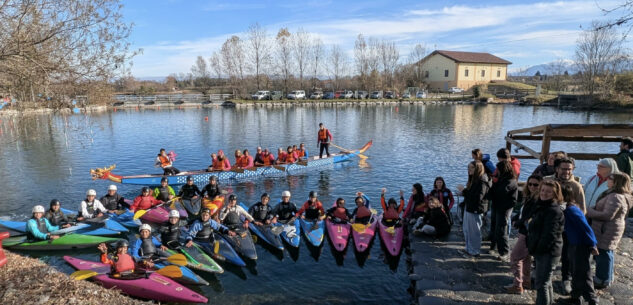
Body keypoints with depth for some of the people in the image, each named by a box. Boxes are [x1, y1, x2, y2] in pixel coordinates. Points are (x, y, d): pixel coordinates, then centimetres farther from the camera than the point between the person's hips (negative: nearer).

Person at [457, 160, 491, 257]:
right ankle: (469, 249, 32)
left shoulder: (482, 181, -19)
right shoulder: (473, 179, 10)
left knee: (474, 231, 3)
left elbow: (478, 197, -26)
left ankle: (475, 251, 17)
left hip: (475, 210, -9)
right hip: (468, 208, 9)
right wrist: (463, 191, -3)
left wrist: (464, 190, -21)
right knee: (467, 230, 18)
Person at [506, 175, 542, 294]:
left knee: (515, 256, -4)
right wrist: (515, 220, -2)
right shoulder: (528, 198, 9)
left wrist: (517, 223, -8)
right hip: (524, 232, 9)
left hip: (528, 234, -9)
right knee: (525, 257, 19)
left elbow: (529, 219, -23)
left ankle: (517, 285, 3)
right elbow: (521, 213, 16)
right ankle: (527, 281, 33)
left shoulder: (538, 201, -20)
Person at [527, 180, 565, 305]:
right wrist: (532, 247, 11)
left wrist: (535, 249, -14)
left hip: (548, 253, -10)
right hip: (541, 252, 10)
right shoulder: (541, 206, 11)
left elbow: (549, 235, -23)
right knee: (546, 282, 22)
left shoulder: (554, 211, -19)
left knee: (541, 283, -5)